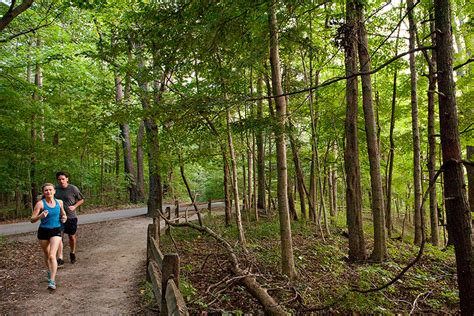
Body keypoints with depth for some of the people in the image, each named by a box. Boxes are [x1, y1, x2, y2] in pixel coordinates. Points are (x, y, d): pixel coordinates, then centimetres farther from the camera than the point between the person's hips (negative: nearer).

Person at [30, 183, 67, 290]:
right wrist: (40, 216, -33)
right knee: (47, 255, 18)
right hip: (43, 231, 0)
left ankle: (52, 281, -12)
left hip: (56, 231, 0)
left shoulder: (59, 202, -1)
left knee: (52, 256, -13)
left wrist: (64, 217, -3)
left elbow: (62, 213, 18)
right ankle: (50, 272, 44)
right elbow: (32, 220, -13)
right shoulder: (40, 203, -11)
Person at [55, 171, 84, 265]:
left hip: (71, 217, -1)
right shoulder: (55, 188, 0)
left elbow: (81, 200, 3)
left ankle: (72, 253, 35)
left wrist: (74, 206, -12)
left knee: (72, 236, 12)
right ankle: (60, 258, -4)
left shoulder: (73, 188, -8)